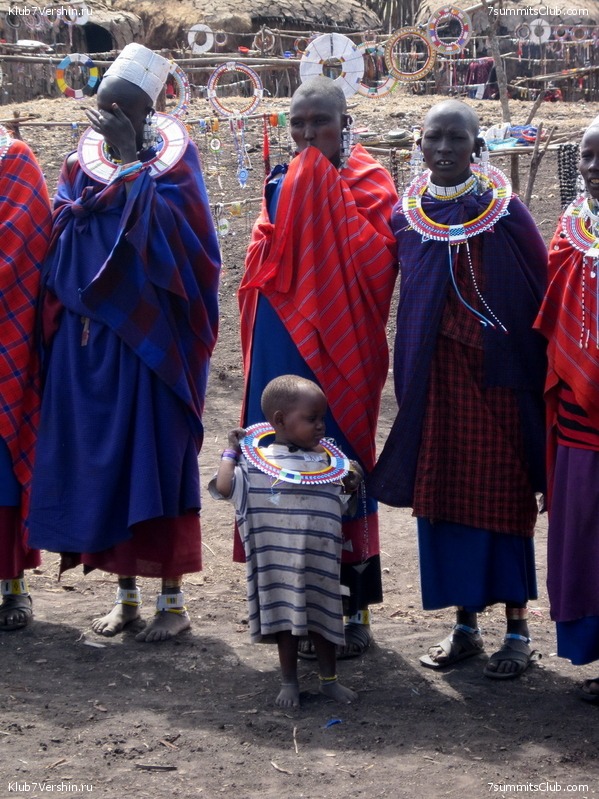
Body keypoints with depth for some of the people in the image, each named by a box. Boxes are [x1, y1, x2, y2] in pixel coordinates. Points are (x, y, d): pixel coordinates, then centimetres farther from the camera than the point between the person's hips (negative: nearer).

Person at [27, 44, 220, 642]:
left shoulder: (170, 159, -4)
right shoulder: (82, 163, 10)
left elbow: (162, 229, -19)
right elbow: (59, 243, 12)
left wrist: (129, 159, -17)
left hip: (149, 339, -5)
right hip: (87, 338, 5)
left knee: (156, 457, -1)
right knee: (99, 457, 7)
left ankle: (171, 599, 9)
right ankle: (126, 593, 19)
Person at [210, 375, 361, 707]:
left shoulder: (327, 459, 4)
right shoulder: (257, 462, -8)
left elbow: (347, 486, 17)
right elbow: (224, 486, -19)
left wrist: (352, 480, -5)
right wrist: (232, 451, -8)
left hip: (321, 562, 3)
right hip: (281, 564, -3)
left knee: (323, 616, 14)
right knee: (286, 617, 10)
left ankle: (329, 680, 29)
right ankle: (289, 683, 25)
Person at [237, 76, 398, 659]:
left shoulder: (365, 182, 0)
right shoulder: (282, 185, 15)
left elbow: (375, 260, -16)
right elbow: (260, 266, 14)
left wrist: (330, 194, -14)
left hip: (338, 348, -5)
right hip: (282, 347, 5)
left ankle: (353, 611, 6)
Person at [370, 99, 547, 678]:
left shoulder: (504, 211, -5)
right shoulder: (406, 215, 6)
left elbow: (540, 291, -4)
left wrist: (537, 367, -8)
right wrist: (409, 376, 8)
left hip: (495, 372, -4)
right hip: (434, 375, 4)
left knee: (501, 494, 0)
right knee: (442, 493, 7)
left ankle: (517, 629, 10)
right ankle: (465, 624, 19)